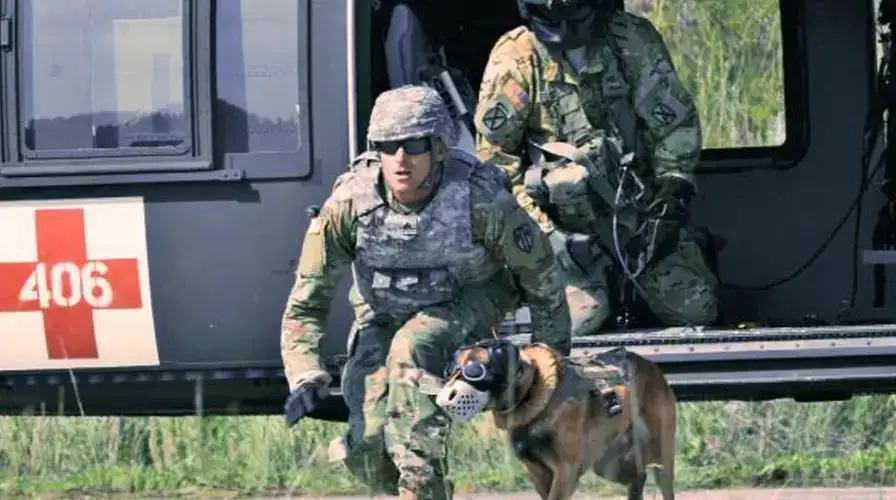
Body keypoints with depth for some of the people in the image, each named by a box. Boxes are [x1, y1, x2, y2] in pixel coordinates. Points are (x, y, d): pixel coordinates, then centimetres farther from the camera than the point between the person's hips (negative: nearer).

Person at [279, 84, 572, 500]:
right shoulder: (350, 201, -27)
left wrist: (553, 350, -1)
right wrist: (304, 377, -31)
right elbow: (307, 299, -18)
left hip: (469, 300, -2)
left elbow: (537, 267, -12)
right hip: (384, 310, 2)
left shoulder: (480, 199, -31)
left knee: (411, 349, -36)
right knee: (369, 451, -11)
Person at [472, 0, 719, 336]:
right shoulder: (516, 58, -11)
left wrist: (675, 187, -11)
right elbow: (494, 153, -5)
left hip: (640, 205, 2)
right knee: (582, 317, -18)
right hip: (567, 217, -2)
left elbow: (675, 119, 0)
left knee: (695, 310, -6)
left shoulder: (634, 40, -7)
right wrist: (536, 224, -11)